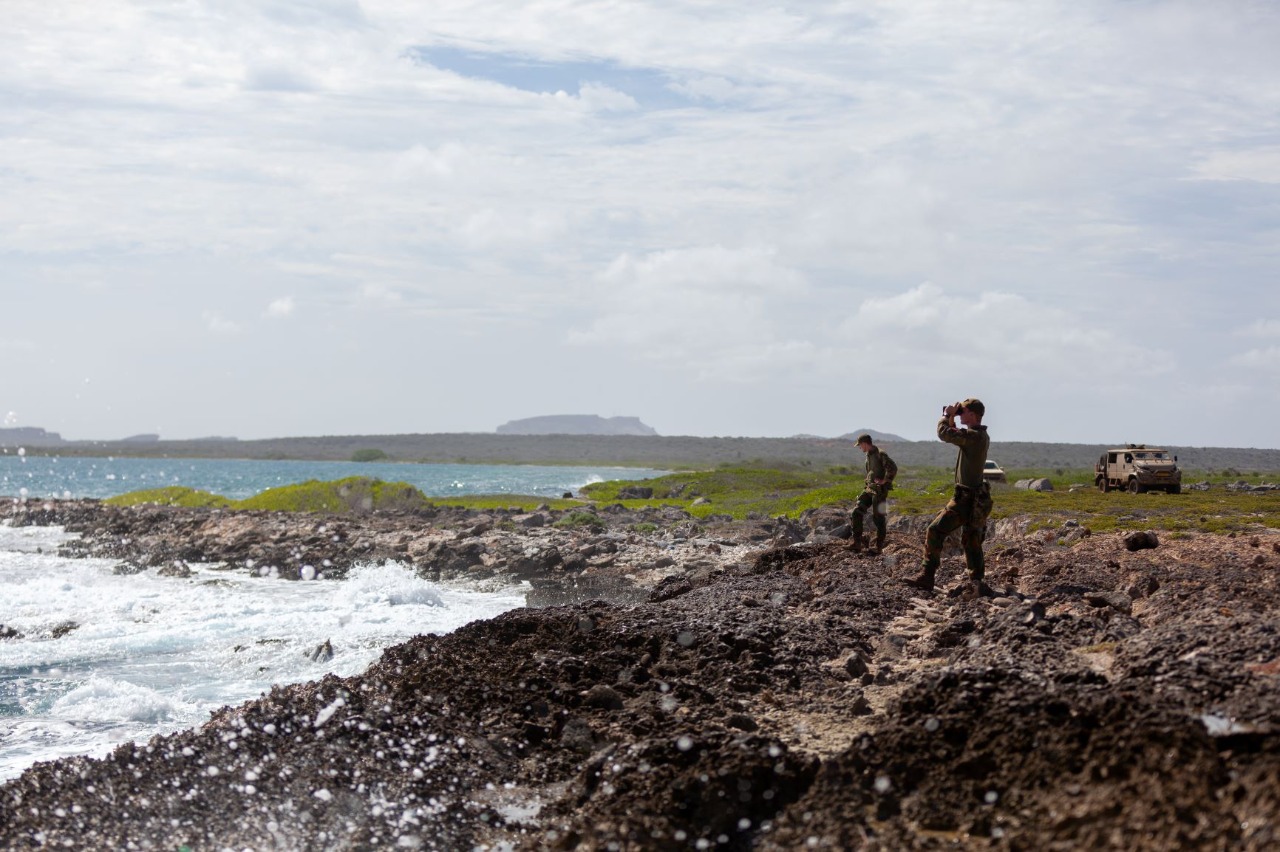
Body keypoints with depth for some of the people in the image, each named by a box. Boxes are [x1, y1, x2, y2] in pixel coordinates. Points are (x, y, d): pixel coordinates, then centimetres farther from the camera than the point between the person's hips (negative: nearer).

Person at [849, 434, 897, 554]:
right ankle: (857, 544, 0)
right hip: (869, 489, 9)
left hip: (879, 490, -9)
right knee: (857, 513, -2)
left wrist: (885, 481, -18)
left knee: (878, 518, -4)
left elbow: (893, 468, -26)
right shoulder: (869, 455, 14)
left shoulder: (880, 454, -14)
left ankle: (879, 547, 5)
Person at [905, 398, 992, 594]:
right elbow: (956, 436, 27)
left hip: (966, 497, -10)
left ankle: (926, 577, -11)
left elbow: (944, 433, -20)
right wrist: (951, 419, 15)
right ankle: (978, 583, 17)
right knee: (971, 541, 15)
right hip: (977, 497, 10)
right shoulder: (982, 436, 12)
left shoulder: (973, 436, -19)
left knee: (935, 531, -10)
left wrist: (947, 416, -3)